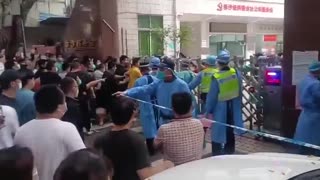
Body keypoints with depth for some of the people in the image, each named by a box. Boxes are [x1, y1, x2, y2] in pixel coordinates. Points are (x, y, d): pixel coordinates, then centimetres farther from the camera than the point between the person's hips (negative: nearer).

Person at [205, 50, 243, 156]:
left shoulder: (216, 78, -22)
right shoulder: (236, 73, -8)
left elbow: (212, 96, -16)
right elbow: (239, 91, 0)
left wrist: (208, 111, -6)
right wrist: (238, 104, 12)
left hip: (220, 109, -5)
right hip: (233, 108, 5)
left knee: (218, 134, 7)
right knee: (230, 133, 19)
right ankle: (229, 154, 32)